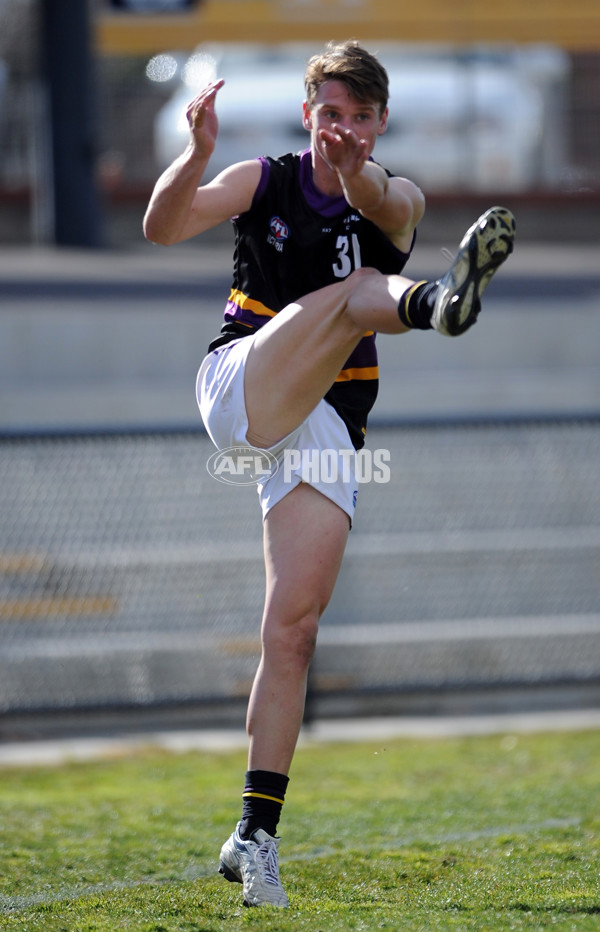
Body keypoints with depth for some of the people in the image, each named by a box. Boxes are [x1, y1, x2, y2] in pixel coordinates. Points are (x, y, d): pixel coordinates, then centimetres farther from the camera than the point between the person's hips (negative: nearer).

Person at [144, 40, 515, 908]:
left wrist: (357, 173, -46)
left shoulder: (396, 200, 5)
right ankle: (435, 301, -63)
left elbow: (382, 206, -22)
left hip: (324, 433, 2)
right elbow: (162, 227, -12)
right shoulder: (264, 182, 5)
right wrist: (197, 155, -32)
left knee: (293, 631, -5)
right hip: (239, 391, -2)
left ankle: (255, 835, 0)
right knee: (355, 293, -27)